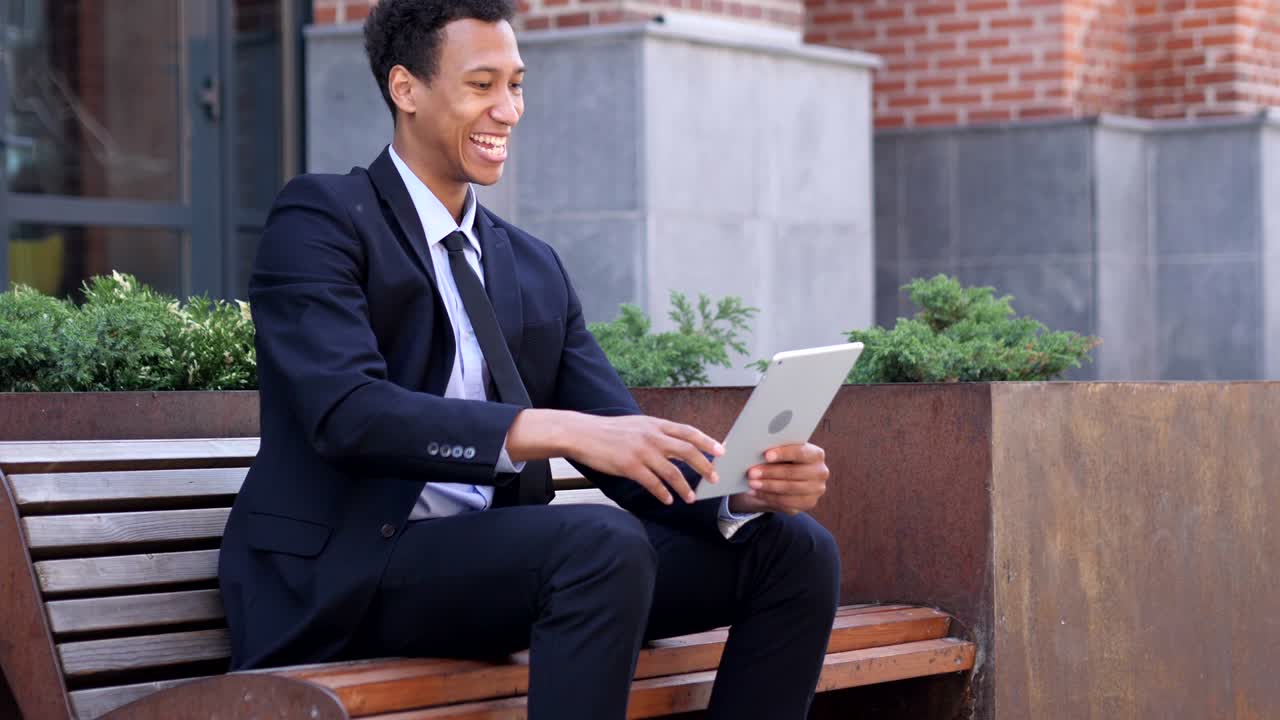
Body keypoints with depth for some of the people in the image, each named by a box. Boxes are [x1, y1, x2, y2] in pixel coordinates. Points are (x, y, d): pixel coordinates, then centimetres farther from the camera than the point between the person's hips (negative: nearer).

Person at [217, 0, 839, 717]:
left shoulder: (535, 266, 18)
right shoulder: (320, 219, -3)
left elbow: (623, 442, 9)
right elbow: (346, 413, -20)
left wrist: (742, 486, -14)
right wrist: (556, 430, -32)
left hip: (497, 562, 7)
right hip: (346, 576, -7)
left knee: (795, 548, -7)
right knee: (605, 544, -33)